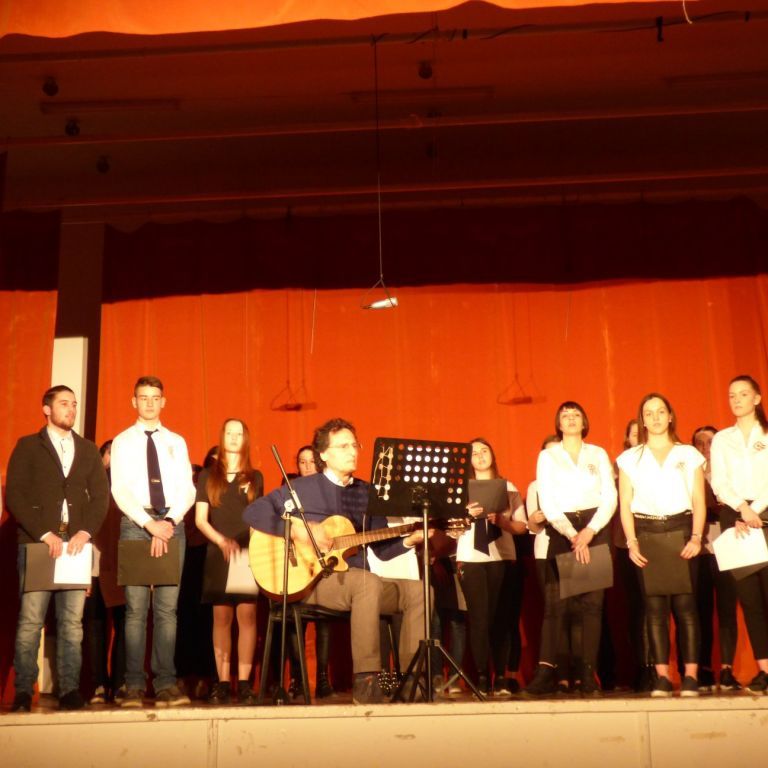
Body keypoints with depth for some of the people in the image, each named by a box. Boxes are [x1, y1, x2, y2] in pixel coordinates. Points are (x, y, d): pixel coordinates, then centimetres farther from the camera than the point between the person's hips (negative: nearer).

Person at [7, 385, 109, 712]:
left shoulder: (88, 449, 17)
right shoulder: (27, 447, 8)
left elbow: (101, 496, 9)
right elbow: (15, 495, -1)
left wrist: (85, 531, -8)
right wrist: (45, 534, -11)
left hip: (76, 544, 2)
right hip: (37, 543, -2)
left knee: (72, 622, -1)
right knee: (30, 620, -5)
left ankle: (70, 690, 2)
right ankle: (23, 692, 1)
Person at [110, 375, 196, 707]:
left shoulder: (177, 442, 14)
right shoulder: (122, 442, 7)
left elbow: (187, 489, 7)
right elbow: (120, 490, -3)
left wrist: (169, 522, -10)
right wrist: (149, 523, -14)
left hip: (172, 524, 2)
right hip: (136, 523, -2)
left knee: (167, 608, 0)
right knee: (136, 607, -4)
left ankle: (166, 684, 2)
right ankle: (134, 686, 0)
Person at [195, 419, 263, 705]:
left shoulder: (255, 477, 13)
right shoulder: (207, 476, 10)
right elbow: (200, 519, 4)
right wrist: (222, 542, -11)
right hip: (218, 555, 0)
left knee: (247, 614, -7)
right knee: (221, 617, -2)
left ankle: (244, 682, -4)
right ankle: (222, 683, 3)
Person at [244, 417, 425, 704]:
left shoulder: (366, 493, 15)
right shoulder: (303, 488, 0)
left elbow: (383, 549, 14)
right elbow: (253, 512, -9)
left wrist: (409, 540, -6)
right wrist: (297, 530, -19)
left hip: (360, 583, 6)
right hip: (312, 580, -6)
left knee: (418, 591, -14)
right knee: (368, 583, -36)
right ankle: (365, 679, -35)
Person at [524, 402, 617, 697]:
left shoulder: (598, 454, 14)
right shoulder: (547, 456, 10)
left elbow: (610, 498, 5)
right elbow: (547, 503, 1)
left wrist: (589, 532, -10)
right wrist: (572, 535, -11)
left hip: (595, 529, 1)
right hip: (561, 532, -1)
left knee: (592, 602, -3)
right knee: (555, 603, -10)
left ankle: (587, 673, -1)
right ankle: (546, 671, -13)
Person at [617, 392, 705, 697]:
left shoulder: (689, 454, 10)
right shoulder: (630, 459, 10)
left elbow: (699, 501, 5)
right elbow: (625, 505, 6)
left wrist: (696, 538, -6)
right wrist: (632, 543, -3)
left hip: (681, 531, 0)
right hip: (647, 534, 1)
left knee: (684, 604, -6)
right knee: (655, 606, -2)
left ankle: (690, 677, -3)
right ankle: (662, 677, 1)